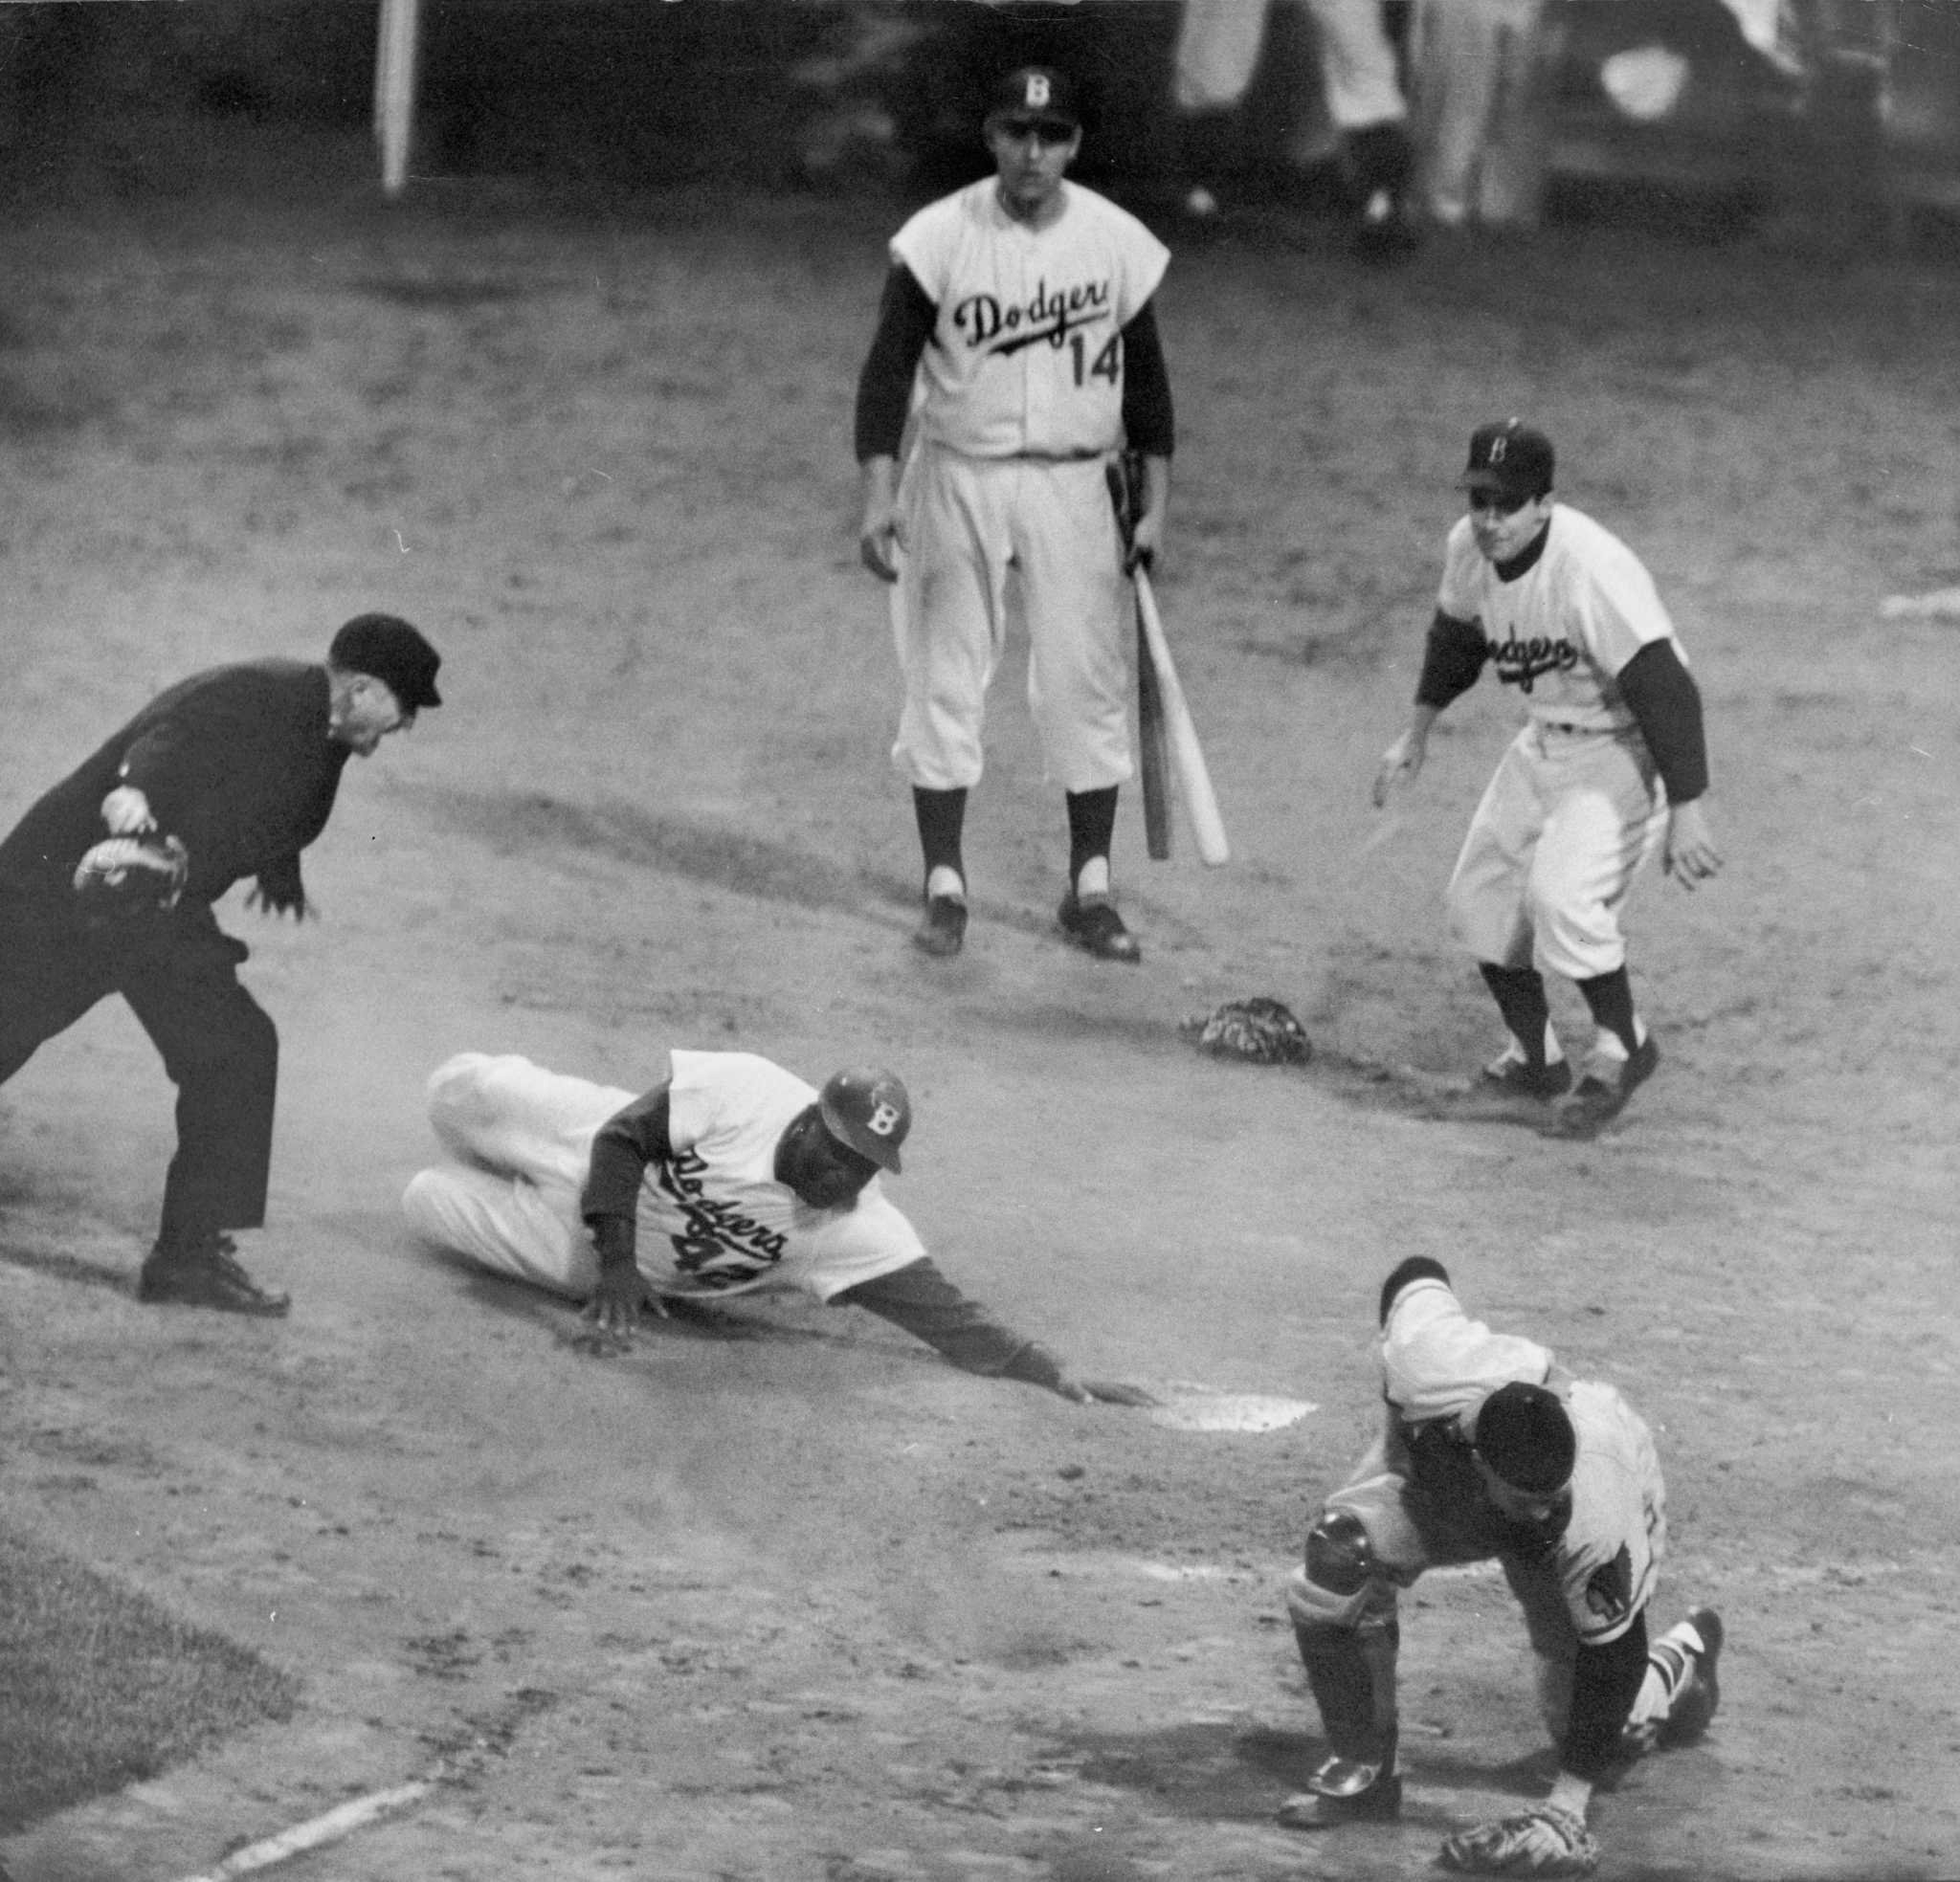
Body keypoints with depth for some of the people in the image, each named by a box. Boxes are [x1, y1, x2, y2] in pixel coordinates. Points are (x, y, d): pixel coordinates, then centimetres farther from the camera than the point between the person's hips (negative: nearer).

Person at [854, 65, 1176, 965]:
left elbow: (1145, 375, 7)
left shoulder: (1119, 243, -2)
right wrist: (879, 495, -18)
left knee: (1087, 683, 2)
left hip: (1072, 486, 1)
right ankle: (944, 885, 10)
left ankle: (1090, 892, 11)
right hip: (958, 481, -1)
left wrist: (1155, 503, 3)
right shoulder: (937, 240, -8)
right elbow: (890, 368, -8)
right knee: (944, 680, 1)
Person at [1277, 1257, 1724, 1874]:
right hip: (1434, 1458, 2)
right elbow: (1417, 1277, -22)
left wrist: (1568, 1801, -31)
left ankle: (1681, 1658, 36)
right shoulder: (1426, 1363, -45)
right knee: (1339, 1559, -27)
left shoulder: (1597, 1521, -45)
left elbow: (1610, 1660, -32)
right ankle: (1360, 1768, -9)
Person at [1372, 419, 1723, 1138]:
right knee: (1479, 897, 11)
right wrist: (1417, 734, 16)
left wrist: (1686, 810, -35)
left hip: (1624, 750, -8)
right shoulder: (1468, 548, -8)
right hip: (1544, 744, 8)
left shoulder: (1591, 570, -32)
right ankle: (1534, 1055, 30)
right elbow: (1456, 638, 16)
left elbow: (1662, 687, -32)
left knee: (1561, 895, -25)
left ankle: (1623, 1046, -3)